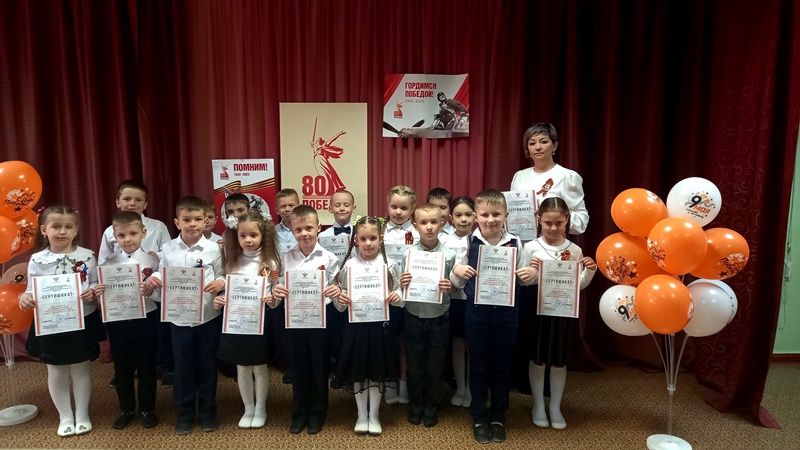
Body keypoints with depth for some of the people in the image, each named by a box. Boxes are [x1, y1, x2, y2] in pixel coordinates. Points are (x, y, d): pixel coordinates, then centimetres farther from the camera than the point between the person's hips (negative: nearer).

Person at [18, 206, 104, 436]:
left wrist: (92, 292, -22)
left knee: (81, 369, 13)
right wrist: (25, 298, -21)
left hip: (83, 322, -1)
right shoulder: (37, 260, -5)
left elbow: (97, 285, -1)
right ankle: (65, 416, 32)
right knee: (56, 373, 13)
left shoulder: (87, 256, -7)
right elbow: (32, 291, 0)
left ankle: (82, 414, 30)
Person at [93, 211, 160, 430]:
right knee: (122, 369, 15)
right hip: (118, 321, 2)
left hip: (145, 320, -2)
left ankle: (147, 409, 28)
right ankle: (126, 409, 33)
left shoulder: (152, 261, -6)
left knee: (146, 367, 11)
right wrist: (98, 292, -19)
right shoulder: (109, 264, 1)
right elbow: (104, 294, 2)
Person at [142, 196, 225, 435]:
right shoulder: (168, 249, -2)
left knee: (207, 365, 12)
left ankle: (207, 411, 29)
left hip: (209, 316, -1)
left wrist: (220, 283, -25)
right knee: (182, 366, 13)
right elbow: (162, 276, 5)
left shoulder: (213, 248, -7)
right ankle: (185, 413, 31)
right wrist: (152, 281, -16)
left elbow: (222, 275, -3)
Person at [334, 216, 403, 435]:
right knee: (357, 372, 11)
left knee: (377, 371, 10)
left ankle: (374, 415, 28)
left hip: (379, 324, 0)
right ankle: (361, 415, 30)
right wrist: (340, 300, -19)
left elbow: (398, 295, 2)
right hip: (356, 324, 1)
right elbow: (341, 304, 3)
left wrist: (397, 297, -19)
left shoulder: (389, 265, -4)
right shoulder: (349, 265, -3)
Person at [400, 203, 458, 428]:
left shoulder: (449, 255, -6)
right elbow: (401, 289, 1)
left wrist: (450, 288, -21)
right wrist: (402, 284, -20)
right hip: (414, 317, 1)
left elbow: (456, 289, 0)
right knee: (415, 365, 14)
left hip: (439, 318, 0)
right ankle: (416, 404, 35)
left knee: (435, 366, 13)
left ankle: (431, 406, 34)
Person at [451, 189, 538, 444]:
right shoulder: (469, 243, -5)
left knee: (501, 365, 14)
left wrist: (530, 275, -14)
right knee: (478, 365, 12)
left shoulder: (514, 243, -3)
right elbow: (457, 283, -1)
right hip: (476, 312, -1)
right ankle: (479, 417, 29)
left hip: (506, 312, 1)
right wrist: (456, 272, -22)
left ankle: (498, 416, 33)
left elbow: (524, 279, 8)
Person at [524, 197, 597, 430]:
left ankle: (555, 407, 29)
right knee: (538, 360, 10)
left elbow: (579, 285, 4)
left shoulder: (575, 250, 0)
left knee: (559, 362, 13)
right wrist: (532, 271, -25)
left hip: (563, 311, 2)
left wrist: (590, 272, -14)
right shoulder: (531, 247, -7)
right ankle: (538, 406, 27)